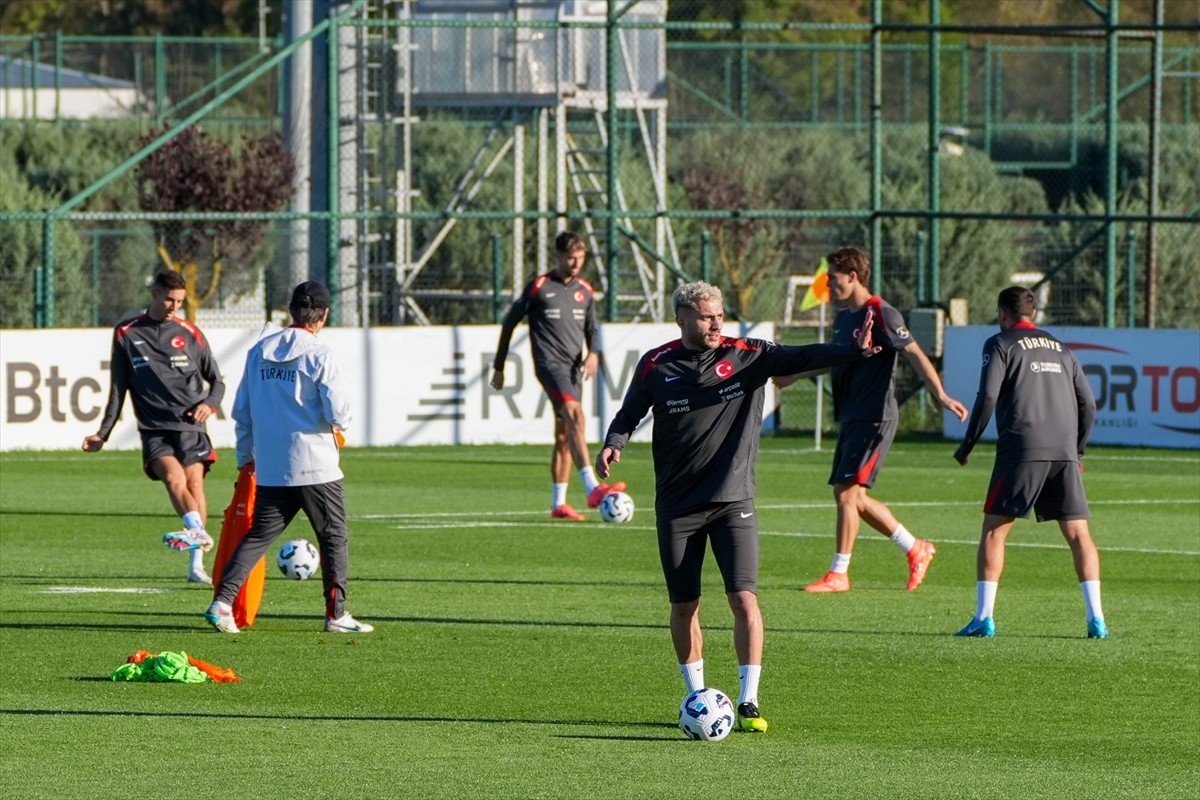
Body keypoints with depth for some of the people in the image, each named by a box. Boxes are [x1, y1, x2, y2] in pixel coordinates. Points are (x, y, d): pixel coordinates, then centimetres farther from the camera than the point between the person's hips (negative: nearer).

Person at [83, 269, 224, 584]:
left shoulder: (190, 334, 10)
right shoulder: (127, 335, 10)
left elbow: (217, 381, 18)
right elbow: (118, 389, 16)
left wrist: (210, 404, -4)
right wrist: (103, 434, 11)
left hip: (190, 426, 1)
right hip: (154, 430, -1)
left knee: (194, 484, -10)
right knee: (174, 477, -26)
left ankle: (197, 563, -5)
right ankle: (199, 532, -47)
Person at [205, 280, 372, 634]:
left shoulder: (259, 352, 6)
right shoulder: (319, 354, -11)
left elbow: (241, 411, 12)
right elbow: (339, 411, -15)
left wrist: (245, 457, 22)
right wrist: (339, 426, 9)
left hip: (270, 469, 5)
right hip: (315, 466, -5)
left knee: (258, 535, 10)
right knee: (334, 537, 10)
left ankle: (223, 600, -4)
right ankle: (336, 614, 11)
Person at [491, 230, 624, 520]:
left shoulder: (585, 291, 14)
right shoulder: (538, 287, -1)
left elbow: (592, 329, 21)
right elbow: (509, 323, 6)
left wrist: (594, 354, -2)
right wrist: (499, 367, 8)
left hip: (574, 369, 6)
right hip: (549, 363, -6)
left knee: (564, 436, 9)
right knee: (575, 415, -26)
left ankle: (558, 503, 16)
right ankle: (593, 489, -39)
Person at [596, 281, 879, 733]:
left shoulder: (747, 357, -3)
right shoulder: (656, 366, -1)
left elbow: (801, 358, -12)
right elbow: (629, 415, 8)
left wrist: (854, 352, -27)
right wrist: (614, 444, -12)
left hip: (733, 500, -1)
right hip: (677, 505, 1)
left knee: (744, 598, -11)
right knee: (684, 606, 7)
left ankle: (749, 702, -7)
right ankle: (697, 695, 24)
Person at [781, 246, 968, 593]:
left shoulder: (881, 314, -13)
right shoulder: (843, 318, 14)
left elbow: (915, 355, -19)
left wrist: (941, 396, -29)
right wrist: (792, 376, 38)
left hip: (875, 420, -9)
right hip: (850, 420, 9)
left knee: (847, 493, -11)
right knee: (852, 497, 9)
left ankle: (838, 574, -4)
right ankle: (915, 549, 22)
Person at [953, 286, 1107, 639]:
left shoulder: (1000, 344, 6)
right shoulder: (1060, 349, 21)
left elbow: (987, 397, -5)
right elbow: (1088, 403, 17)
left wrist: (967, 445, 4)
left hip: (1022, 450, -4)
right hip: (1065, 451, 4)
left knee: (994, 530, 3)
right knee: (1078, 533, 4)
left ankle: (984, 617, -5)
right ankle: (1096, 619, -5)